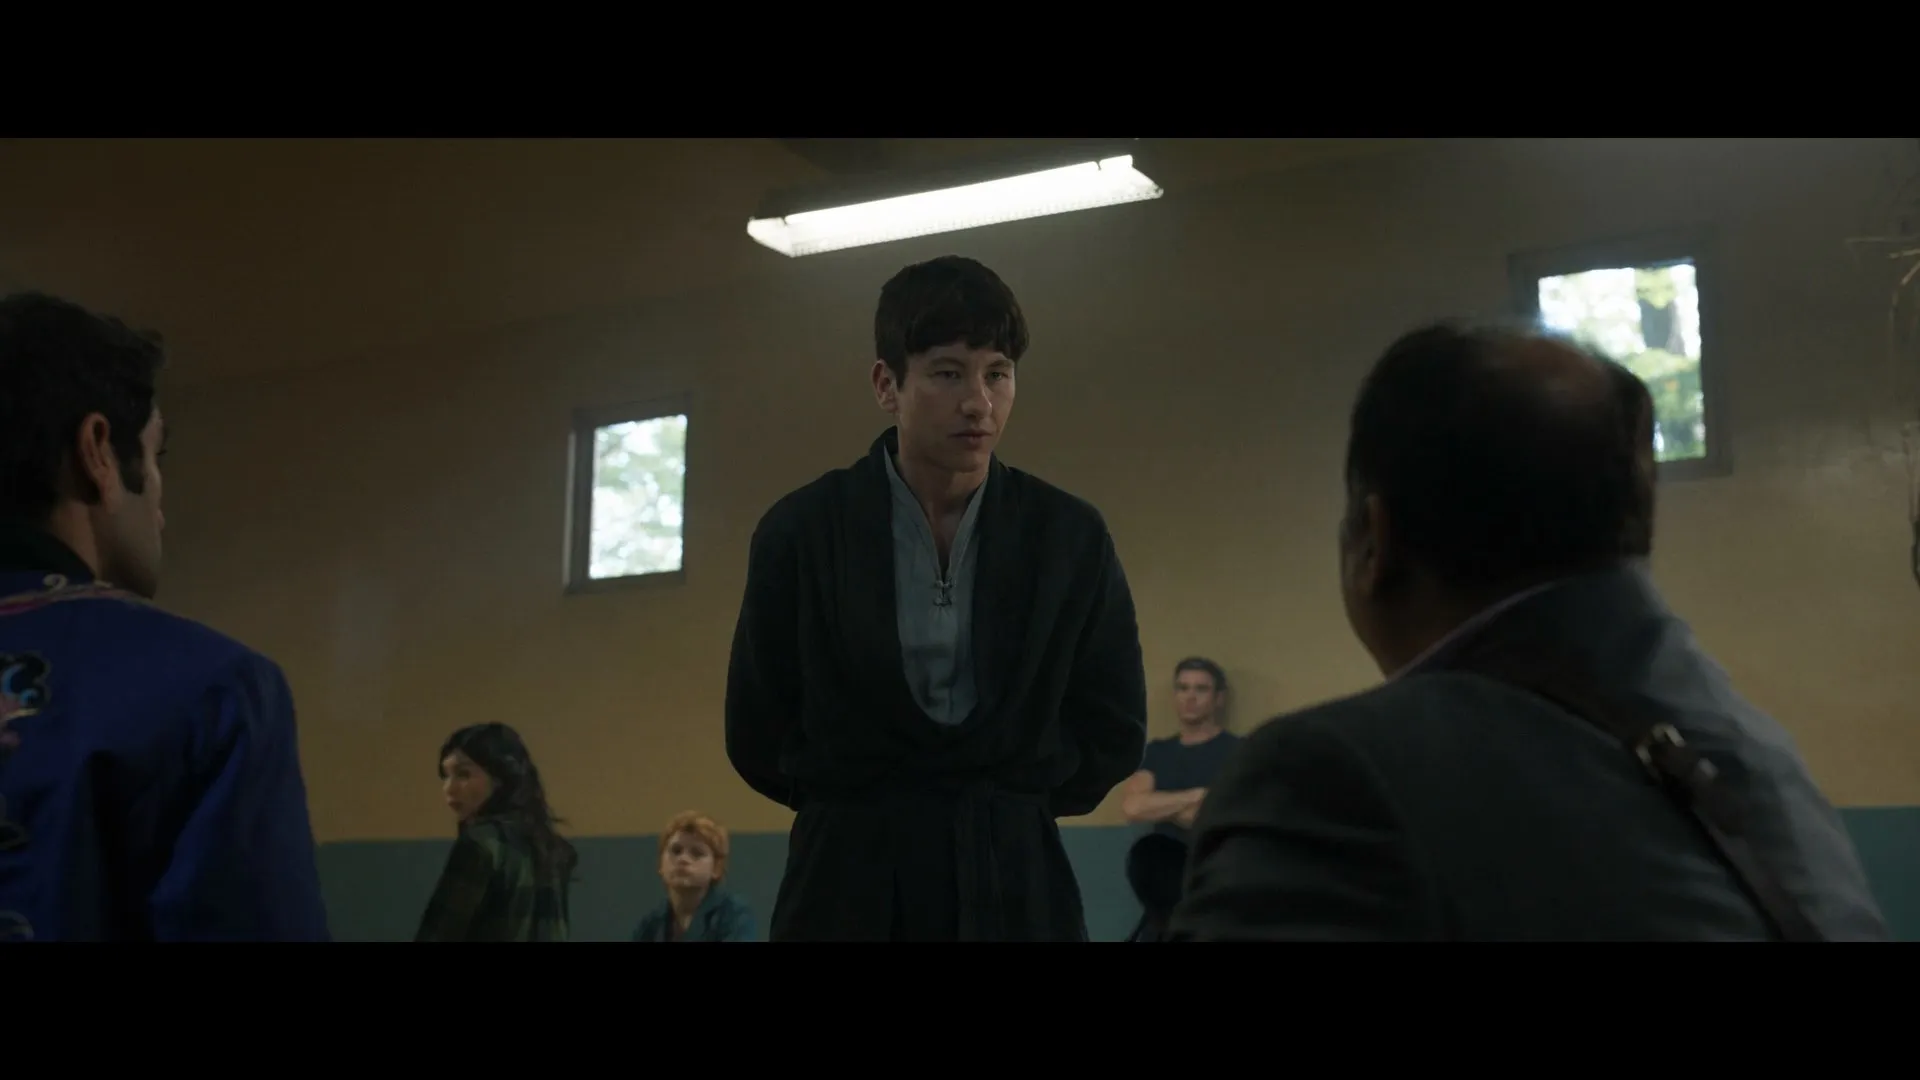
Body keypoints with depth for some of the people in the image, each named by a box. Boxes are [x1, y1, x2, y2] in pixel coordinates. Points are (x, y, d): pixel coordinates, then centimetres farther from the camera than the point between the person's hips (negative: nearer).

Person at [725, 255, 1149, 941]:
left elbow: (1113, 731, 10)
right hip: (847, 887, 0)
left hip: (1015, 886, 1)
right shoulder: (802, 532, -3)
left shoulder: (1069, 537, 0)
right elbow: (757, 737, 6)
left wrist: (1010, 805, 8)